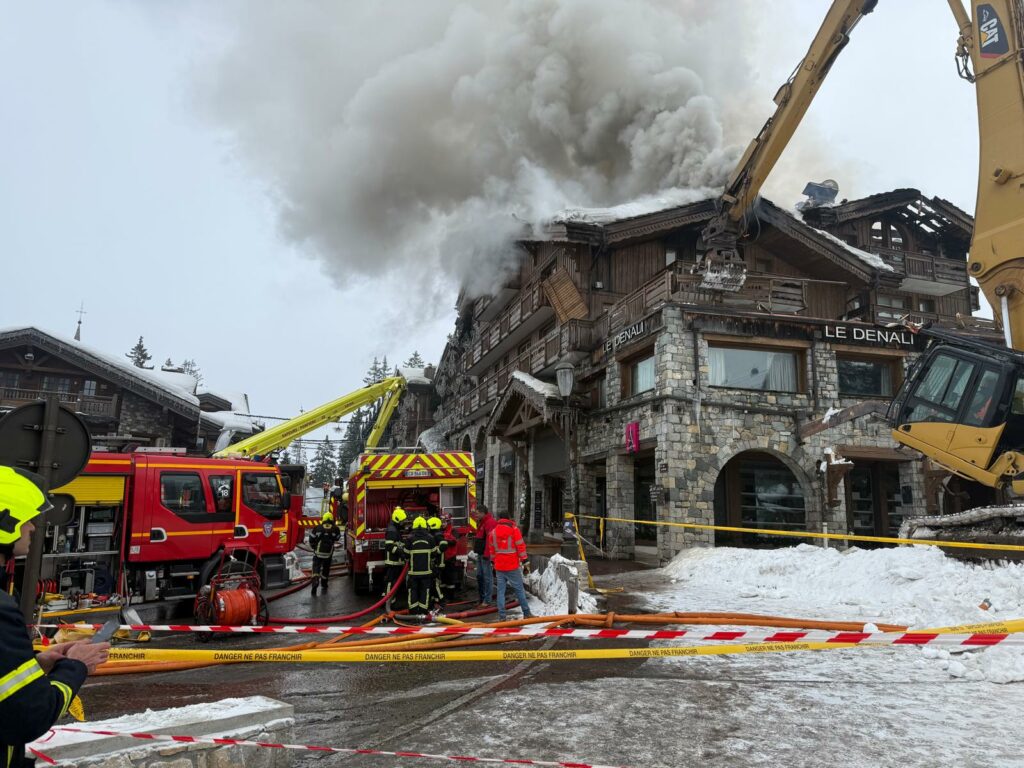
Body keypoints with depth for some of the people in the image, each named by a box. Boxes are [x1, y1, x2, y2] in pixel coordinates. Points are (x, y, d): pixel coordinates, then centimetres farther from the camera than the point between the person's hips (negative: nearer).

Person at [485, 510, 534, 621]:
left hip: (499, 566, 3)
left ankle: (501, 616, 2)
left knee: (501, 590, 5)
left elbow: (491, 549, 13)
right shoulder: (514, 529, -5)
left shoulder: (493, 532, 8)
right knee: (519, 589, 4)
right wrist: (524, 559, -2)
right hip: (513, 566, -3)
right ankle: (527, 613, 10)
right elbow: (520, 545, -8)